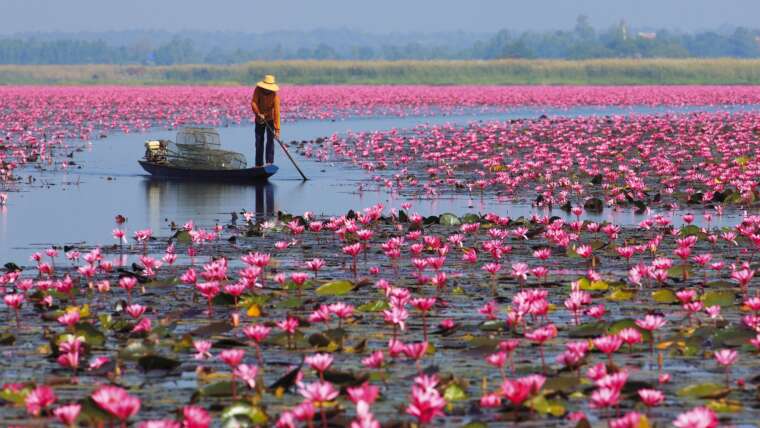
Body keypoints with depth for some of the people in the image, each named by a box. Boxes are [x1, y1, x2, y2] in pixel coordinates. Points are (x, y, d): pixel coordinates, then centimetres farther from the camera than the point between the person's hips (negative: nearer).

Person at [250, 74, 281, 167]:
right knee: (259, 141, 5)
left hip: (270, 119, -3)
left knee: (270, 140, -14)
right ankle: (259, 164, 13)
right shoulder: (258, 90, -19)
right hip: (259, 120, 3)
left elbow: (276, 113, -31)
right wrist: (259, 114, -38)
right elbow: (253, 102, -21)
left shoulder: (275, 96, -27)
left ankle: (270, 162, -15)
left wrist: (277, 129, -35)